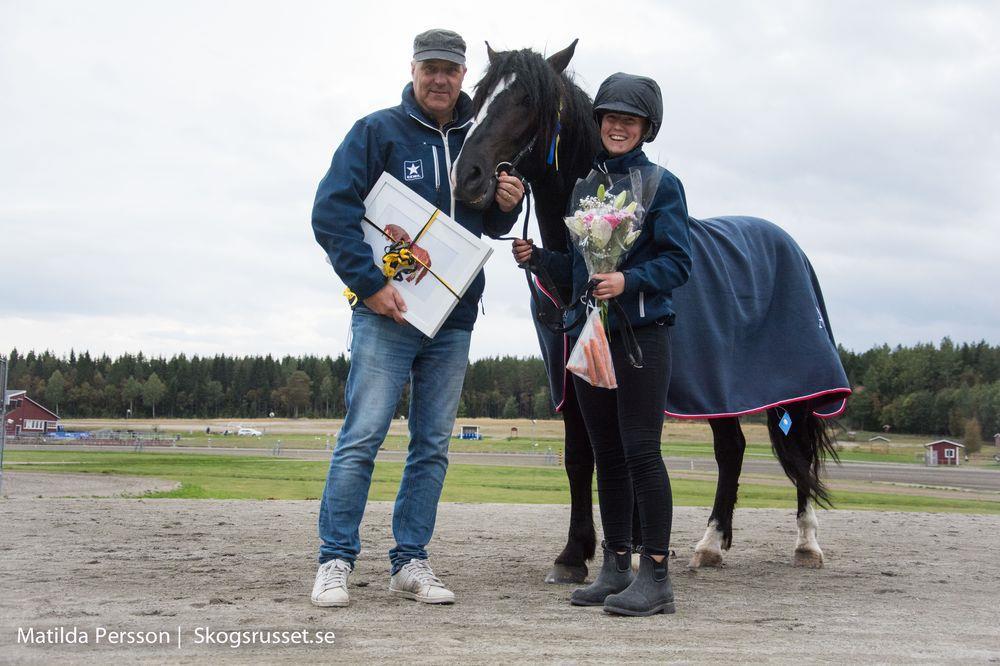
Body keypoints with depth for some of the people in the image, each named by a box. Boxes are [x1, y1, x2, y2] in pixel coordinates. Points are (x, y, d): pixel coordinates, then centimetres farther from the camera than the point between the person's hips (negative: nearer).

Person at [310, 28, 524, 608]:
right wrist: (370, 283, -16)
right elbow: (330, 212, -9)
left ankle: (411, 562, 16)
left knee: (434, 446, 7)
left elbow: (490, 228, 21)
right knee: (362, 438, -8)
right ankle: (335, 561, 0)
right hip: (387, 313, -5)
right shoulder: (377, 132, -2)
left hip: (453, 320, 5)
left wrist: (508, 206, -3)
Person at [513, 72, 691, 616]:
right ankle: (616, 568, 19)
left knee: (640, 451, -9)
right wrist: (537, 256, 1)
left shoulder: (661, 184, -3)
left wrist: (629, 281, -25)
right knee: (606, 455, 10)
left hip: (641, 332, -6)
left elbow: (677, 262, -9)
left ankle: (655, 576, -5)